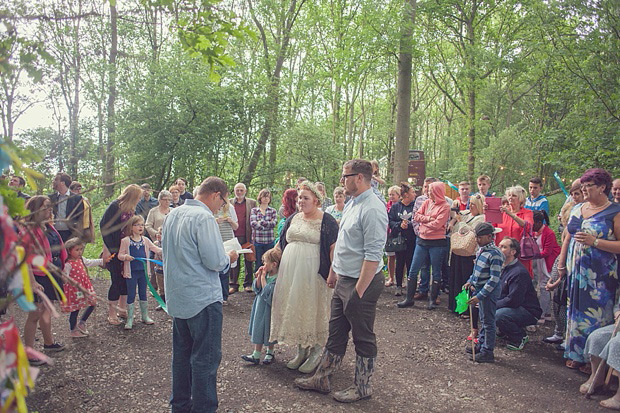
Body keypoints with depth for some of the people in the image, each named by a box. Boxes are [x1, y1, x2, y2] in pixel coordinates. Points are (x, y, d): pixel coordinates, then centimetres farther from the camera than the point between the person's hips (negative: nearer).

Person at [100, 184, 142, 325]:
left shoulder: (131, 209, 9)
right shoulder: (115, 206, -13)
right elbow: (104, 226, -15)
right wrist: (106, 249, -19)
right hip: (115, 250, -7)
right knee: (117, 280, -2)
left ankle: (122, 308, 25)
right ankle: (112, 312, 11)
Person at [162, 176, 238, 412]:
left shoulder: (173, 214, 9)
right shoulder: (204, 217, -19)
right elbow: (214, 261, -23)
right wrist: (228, 259, -1)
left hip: (177, 297, 9)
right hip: (202, 299, -9)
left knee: (182, 353, 19)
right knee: (206, 358, 3)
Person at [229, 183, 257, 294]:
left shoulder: (252, 203, 8)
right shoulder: (229, 203, 10)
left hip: (248, 236, -1)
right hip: (234, 236, 1)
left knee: (249, 260, 4)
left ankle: (248, 284, 15)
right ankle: (233, 284, 13)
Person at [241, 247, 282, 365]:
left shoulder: (278, 278, -23)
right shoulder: (266, 273, 0)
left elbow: (267, 292, -27)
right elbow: (257, 288, 5)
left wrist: (263, 277, -21)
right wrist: (258, 276, -9)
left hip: (269, 309, -7)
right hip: (260, 307, 7)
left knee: (269, 330, 9)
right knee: (258, 329, 13)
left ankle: (270, 353, 31)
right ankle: (256, 355, 24)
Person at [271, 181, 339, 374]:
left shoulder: (326, 221, -4)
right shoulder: (293, 219, 14)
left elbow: (333, 248, -11)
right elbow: (282, 245, 21)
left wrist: (332, 273, -21)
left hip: (313, 272, -6)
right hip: (290, 271, 6)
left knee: (313, 309, 1)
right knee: (294, 308, 10)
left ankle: (315, 352, 17)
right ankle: (301, 351, 25)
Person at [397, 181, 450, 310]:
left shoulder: (445, 206, -8)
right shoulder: (427, 202, 9)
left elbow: (437, 224, -17)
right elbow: (416, 216, 2)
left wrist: (423, 221, -4)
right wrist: (429, 219, -13)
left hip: (437, 243, -6)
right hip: (422, 241, 6)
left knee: (436, 272, 8)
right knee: (413, 270, 5)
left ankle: (433, 300, 20)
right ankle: (409, 299, 13)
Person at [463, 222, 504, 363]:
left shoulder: (494, 254, -22)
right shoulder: (481, 250, 6)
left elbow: (494, 279, -25)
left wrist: (479, 296, -26)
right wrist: (470, 281, 7)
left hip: (490, 291, -9)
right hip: (480, 289, 9)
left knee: (488, 321, 2)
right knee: (483, 320, 20)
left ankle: (488, 352, 12)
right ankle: (481, 345, 34)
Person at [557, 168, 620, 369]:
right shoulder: (577, 209, 11)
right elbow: (567, 239, 16)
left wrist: (595, 241, -21)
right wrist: (561, 265, 15)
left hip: (600, 276, -6)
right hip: (576, 272, 6)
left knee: (596, 315, -3)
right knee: (575, 312, 11)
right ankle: (575, 354, 23)